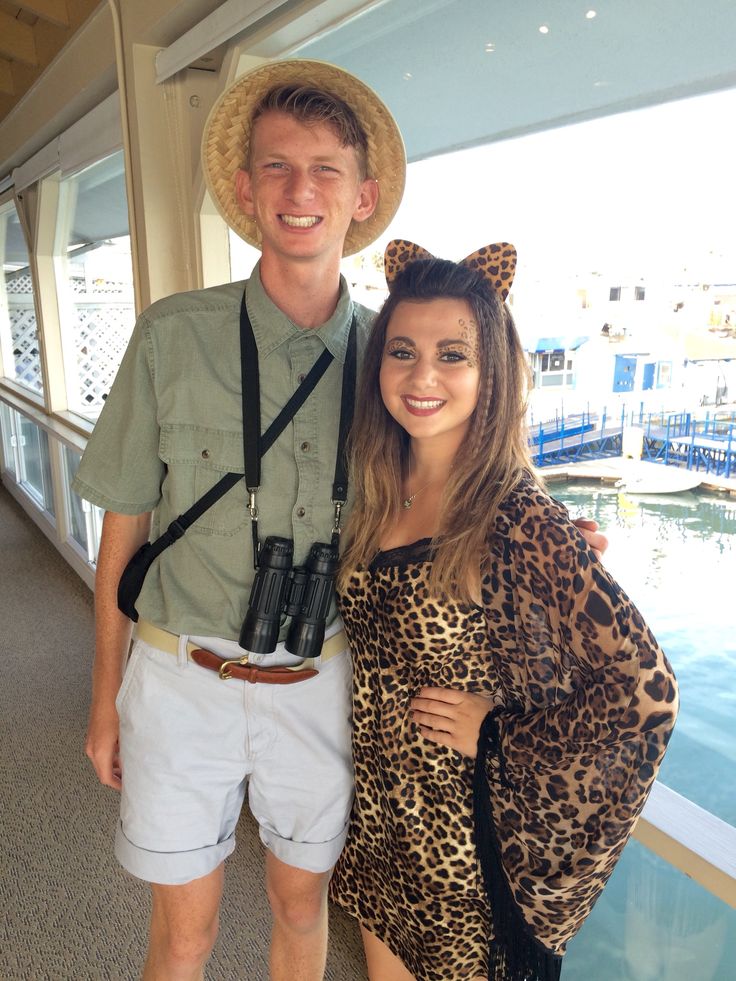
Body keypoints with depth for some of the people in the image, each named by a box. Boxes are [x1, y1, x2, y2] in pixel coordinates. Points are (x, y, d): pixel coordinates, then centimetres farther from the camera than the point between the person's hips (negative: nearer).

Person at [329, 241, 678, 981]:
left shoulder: (518, 517, -25)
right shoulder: (375, 492, -6)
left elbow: (645, 689, -24)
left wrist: (497, 736, -17)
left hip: (466, 834, -5)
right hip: (375, 809, 5)